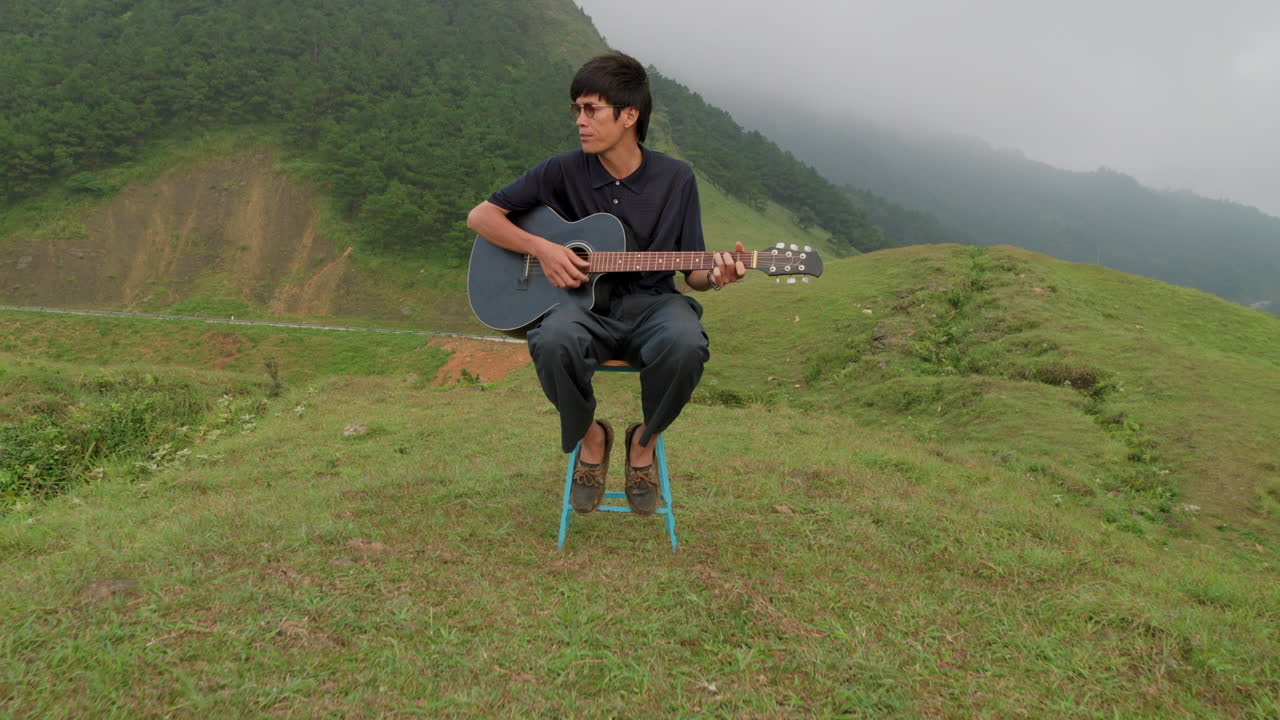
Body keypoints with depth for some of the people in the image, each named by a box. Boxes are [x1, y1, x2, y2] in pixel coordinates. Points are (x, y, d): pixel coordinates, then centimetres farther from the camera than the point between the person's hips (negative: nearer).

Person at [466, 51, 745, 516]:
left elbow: (691, 272, 5)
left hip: (650, 304, 1)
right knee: (553, 341, -37)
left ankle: (645, 440, -2)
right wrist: (541, 248, -11)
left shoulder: (676, 179, 2)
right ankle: (589, 436, -3)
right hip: (585, 305, 0)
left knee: (686, 344, -35)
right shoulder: (563, 172, 0)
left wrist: (715, 276, -19)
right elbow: (481, 216, 4)